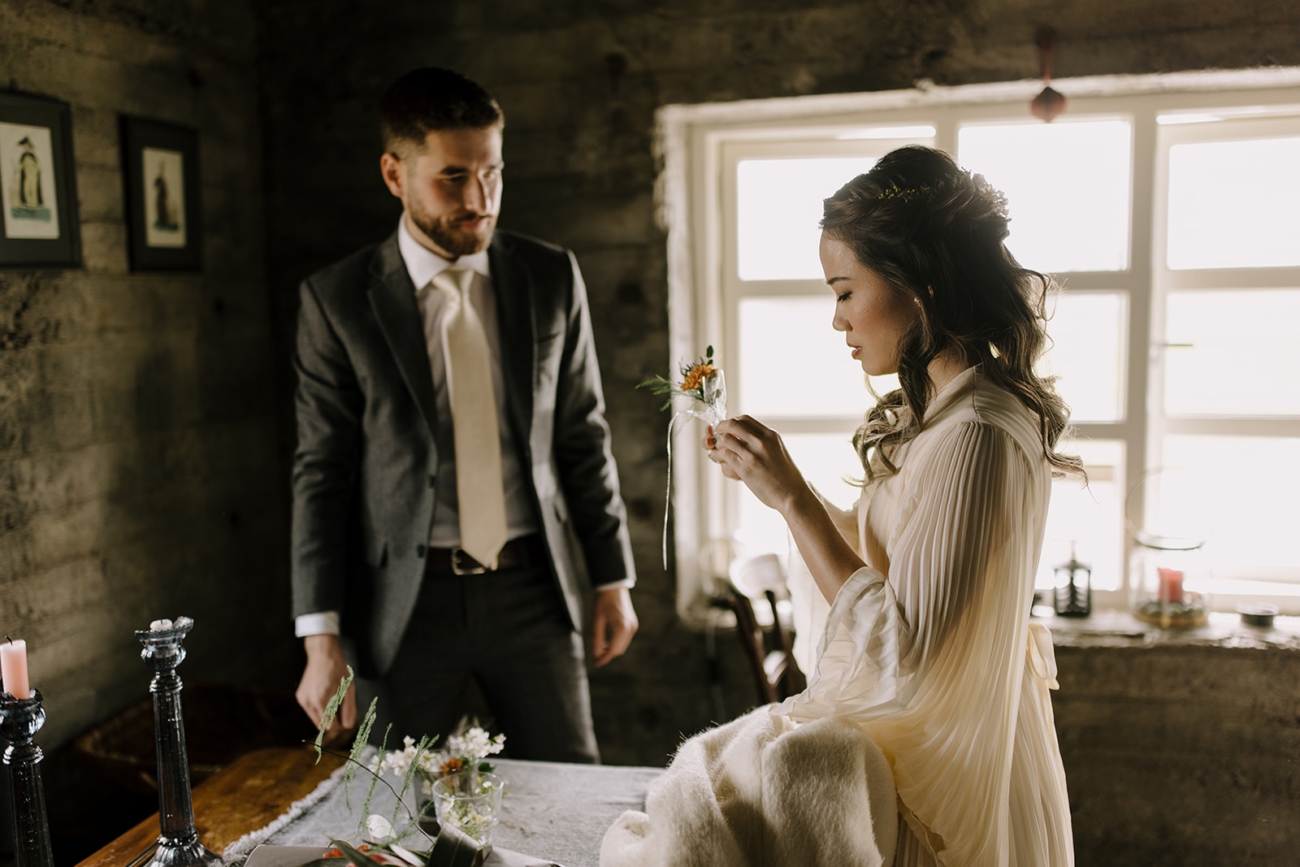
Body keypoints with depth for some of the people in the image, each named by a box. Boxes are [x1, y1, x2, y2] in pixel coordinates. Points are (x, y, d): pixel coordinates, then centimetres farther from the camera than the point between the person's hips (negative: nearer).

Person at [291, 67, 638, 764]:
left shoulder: (552, 278, 2)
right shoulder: (336, 300, -4)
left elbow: (584, 438, 6)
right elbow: (321, 471, -4)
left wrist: (612, 579, 6)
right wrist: (322, 640, -8)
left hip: (531, 591, 2)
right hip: (407, 602, -1)